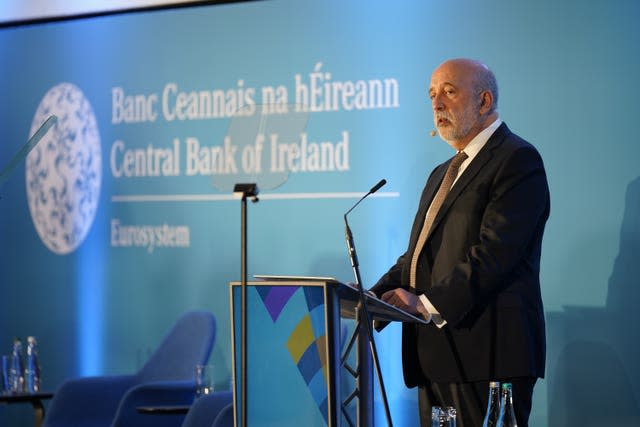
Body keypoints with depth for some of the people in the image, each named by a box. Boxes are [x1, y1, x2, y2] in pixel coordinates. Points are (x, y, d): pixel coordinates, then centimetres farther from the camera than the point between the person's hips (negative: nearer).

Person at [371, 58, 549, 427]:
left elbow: (494, 252, -17)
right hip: (437, 356, 9)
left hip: (487, 355, -9)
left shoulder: (517, 160, -6)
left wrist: (429, 304, -23)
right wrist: (374, 298, 2)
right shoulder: (443, 175, 25)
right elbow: (418, 256, 20)